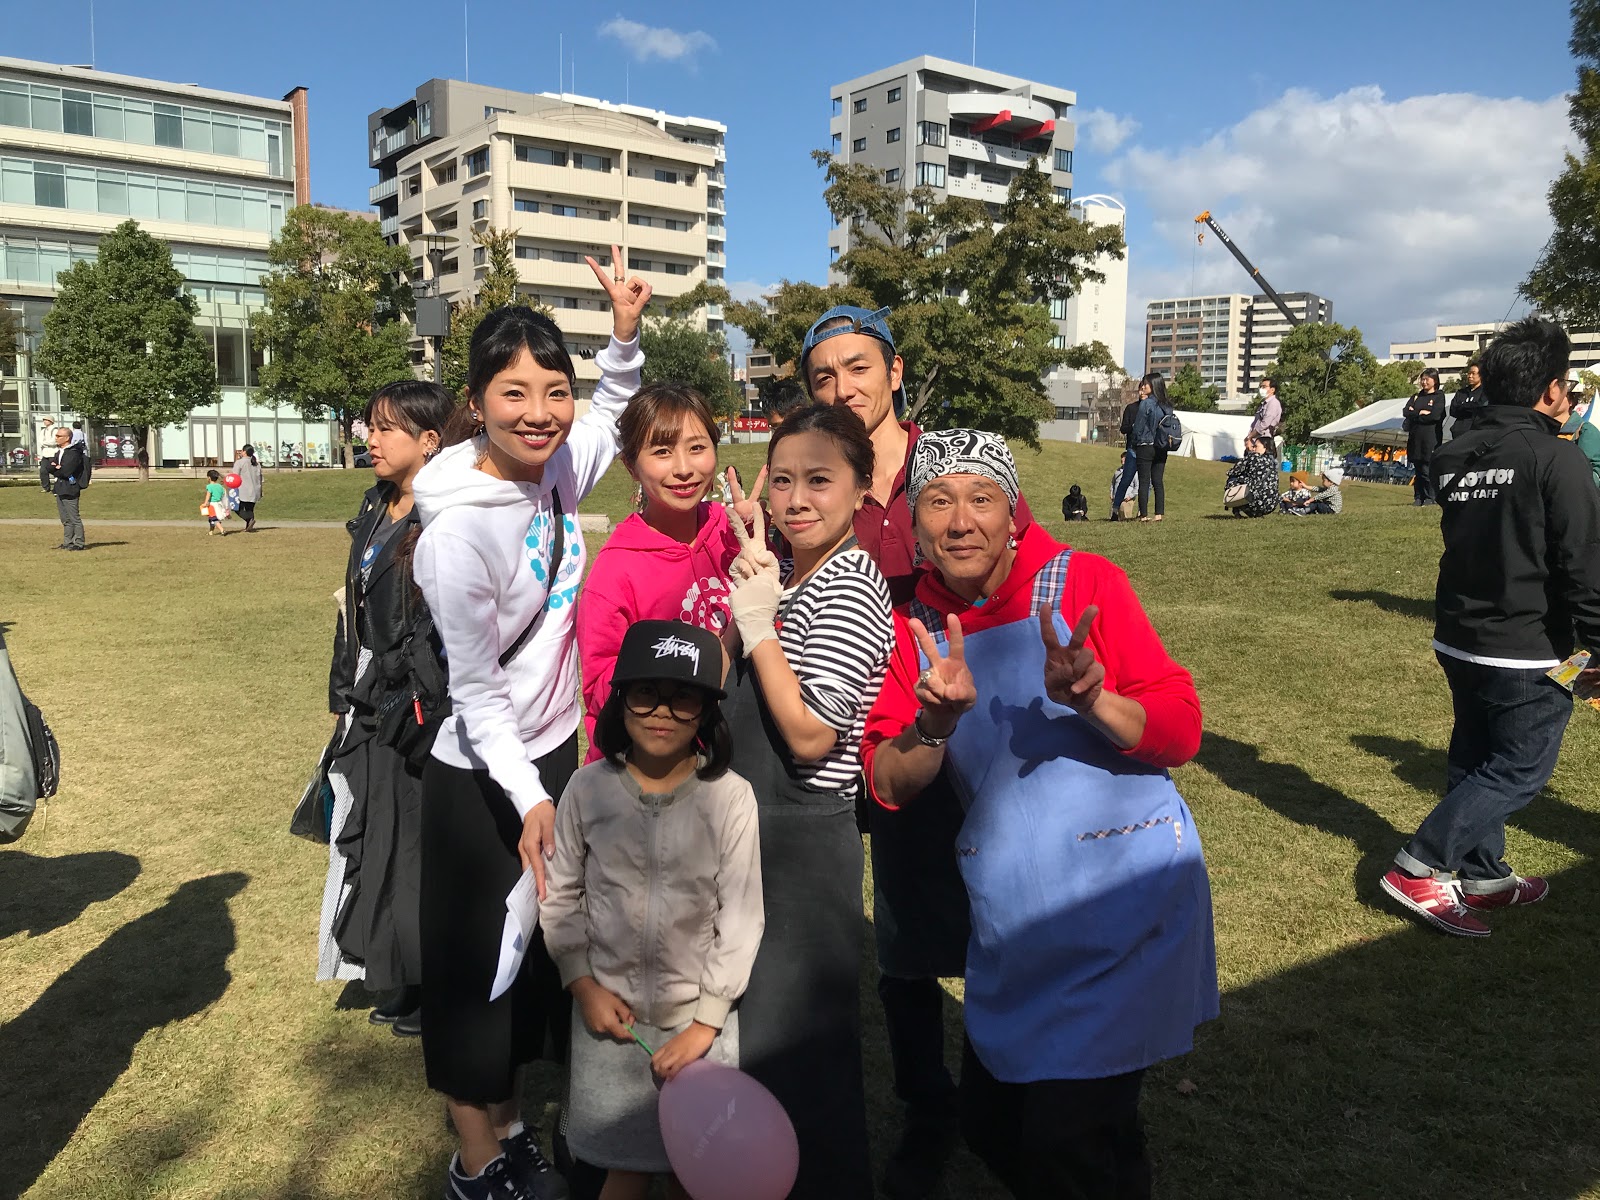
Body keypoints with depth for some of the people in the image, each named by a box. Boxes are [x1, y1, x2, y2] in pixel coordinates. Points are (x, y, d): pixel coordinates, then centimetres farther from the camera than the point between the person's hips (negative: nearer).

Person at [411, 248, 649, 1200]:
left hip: (560, 754, 7)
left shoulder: (555, 470, -6)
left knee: (551, 957, 20)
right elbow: (475, 688, -19)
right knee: (482, 972, 11)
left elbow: (607, 413, 17)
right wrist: (526, 798, -23)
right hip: (483, 779, -7)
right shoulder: (461, 527, -25)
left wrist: (624, 334, 2)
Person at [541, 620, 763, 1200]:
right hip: (608, 1010, 1)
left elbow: (742, 918, -8)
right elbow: (560, 895, 4)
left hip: (698, 1017, -1)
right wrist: (582, 984, -2)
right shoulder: (588, 788, -7)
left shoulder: (730, 797, -13)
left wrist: (705, 1023, -7)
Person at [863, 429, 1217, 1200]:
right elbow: (889, 786, -3)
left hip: (1122, 904, -5)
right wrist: (934, 723, -23)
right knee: (990, 1129, 16)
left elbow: (1180, 732, -13)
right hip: (1011, 925, 5)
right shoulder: (913, 627, 1)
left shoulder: (1084, 584, -11)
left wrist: (1092, 700, -32)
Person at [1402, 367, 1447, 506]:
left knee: (1427, 470, -8)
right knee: (1418, 470, 5)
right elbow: (1405, 412, 4)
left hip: (1430, 438, -5)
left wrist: (1414, 415, -3)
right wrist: (1421, 413, -9)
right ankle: (1418, 498, 8)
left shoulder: (1439, 396, 3)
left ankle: (1431, 498, -3)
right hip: (1415, 438, 5)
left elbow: (1435, 415, -11)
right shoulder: (1416, 397, 19)